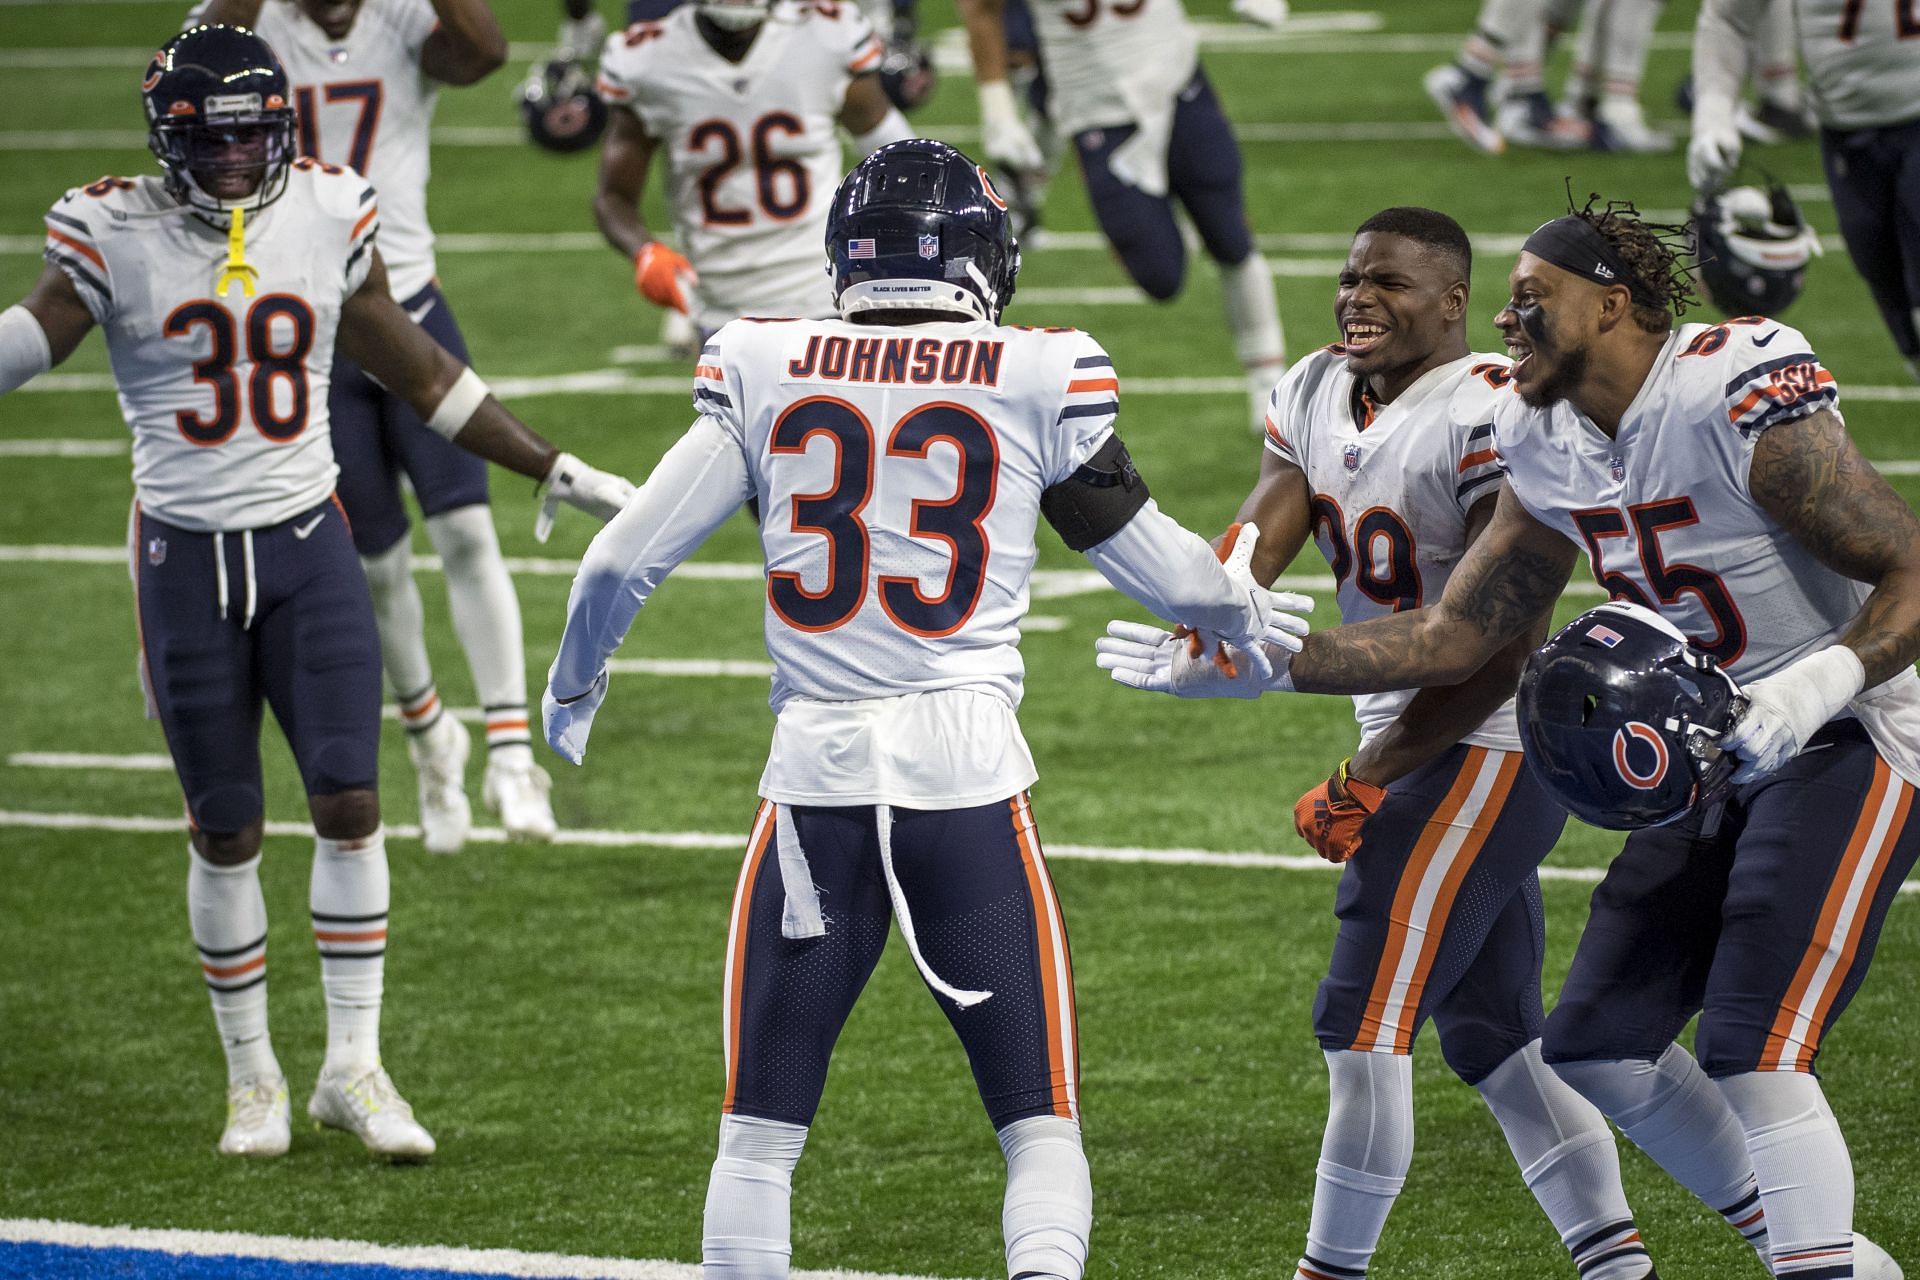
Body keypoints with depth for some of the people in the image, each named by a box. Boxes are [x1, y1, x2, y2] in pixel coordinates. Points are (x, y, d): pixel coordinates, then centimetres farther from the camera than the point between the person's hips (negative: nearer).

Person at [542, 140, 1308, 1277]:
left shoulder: (764, 373, 3)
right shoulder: (1036, 381, -1)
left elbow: (624, 561, 5)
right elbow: (1164, 573, 9)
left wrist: (575, 686, 25)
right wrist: (1246, 609, 32)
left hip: (817, 770, 2)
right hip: (966, 774, -1)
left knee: (760, 1131, 13)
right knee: (1041, 1126, 6)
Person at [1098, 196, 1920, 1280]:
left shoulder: (1741, 403, -22)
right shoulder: (1553, 448, 4)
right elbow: (1457, 636, 11)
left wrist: (1816, 686, -36)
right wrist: (1263, 666, 6)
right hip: (1715, 759, 9)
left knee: (1751, 1058, -19)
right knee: (1599, 1048, 8)